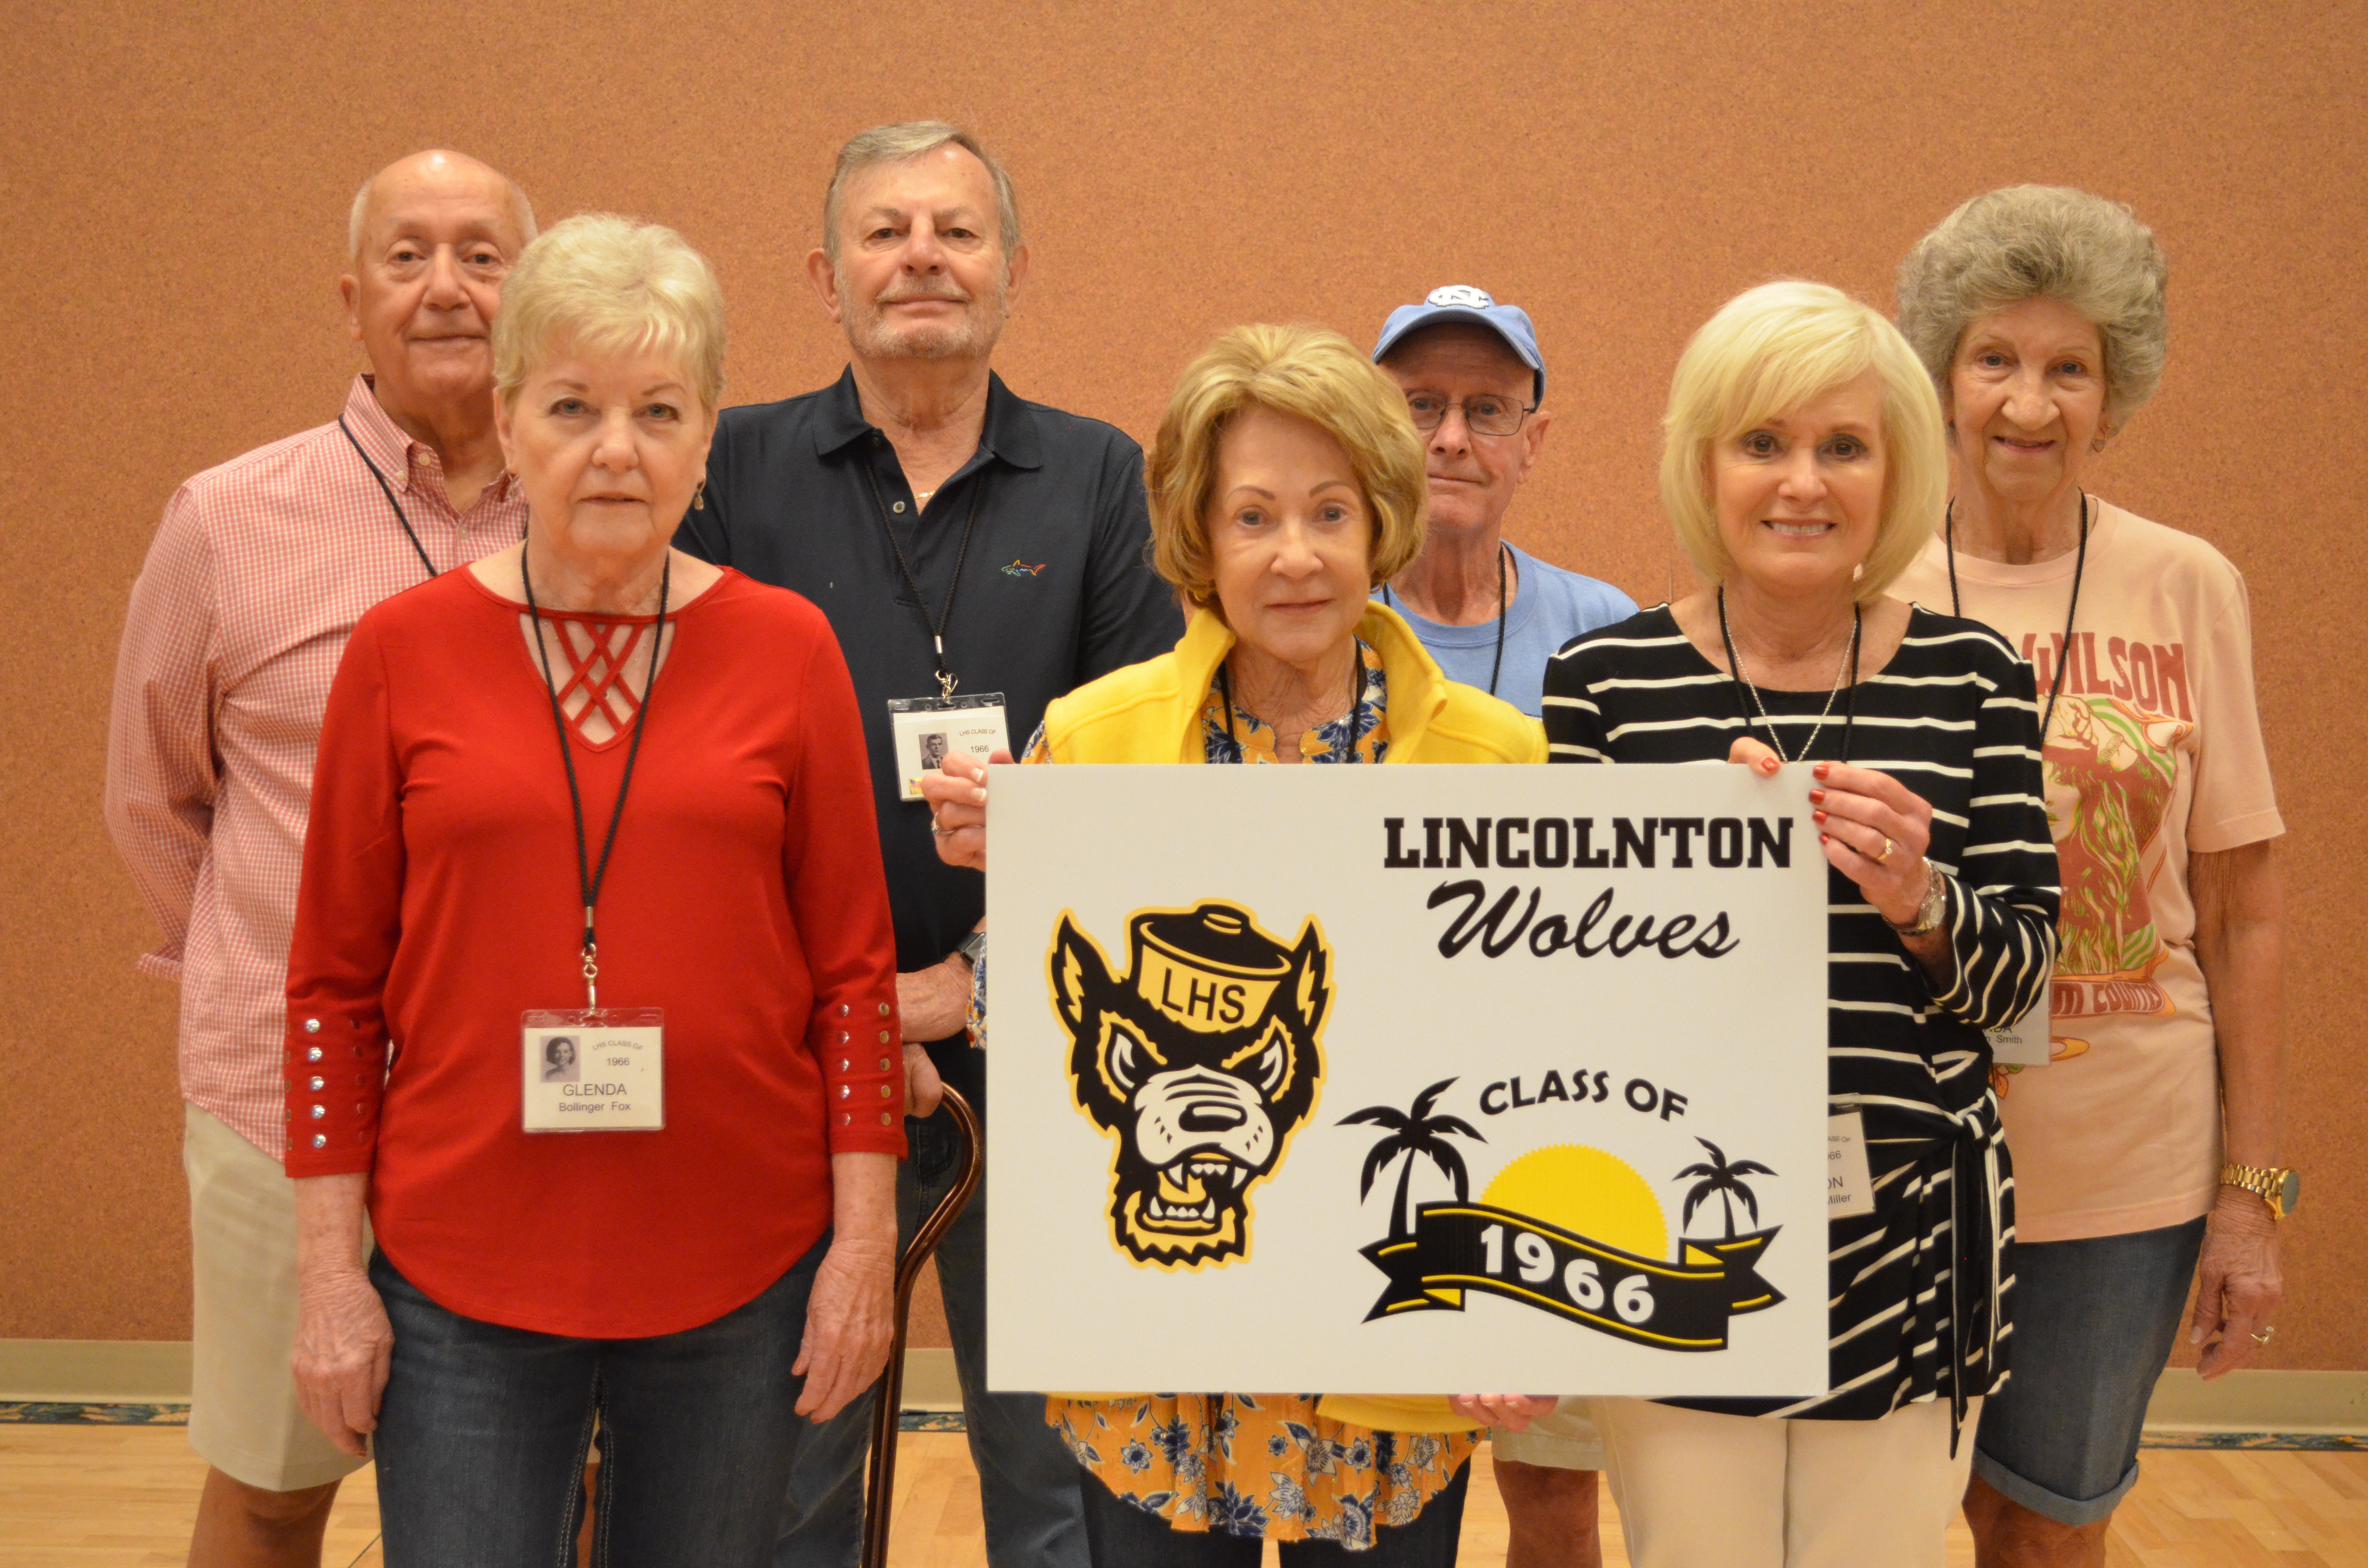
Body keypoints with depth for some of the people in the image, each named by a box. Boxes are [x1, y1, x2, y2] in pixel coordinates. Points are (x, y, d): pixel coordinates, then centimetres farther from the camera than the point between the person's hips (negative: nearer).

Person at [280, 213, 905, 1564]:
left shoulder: (788, 647, 1)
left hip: (740, 1273, 1)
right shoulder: (404, 652, 0)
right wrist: (331, 1270, 0)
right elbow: (335, 985, 3)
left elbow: (855, 969, 3)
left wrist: (864, 1244, 0)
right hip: (461, 1273, 0)